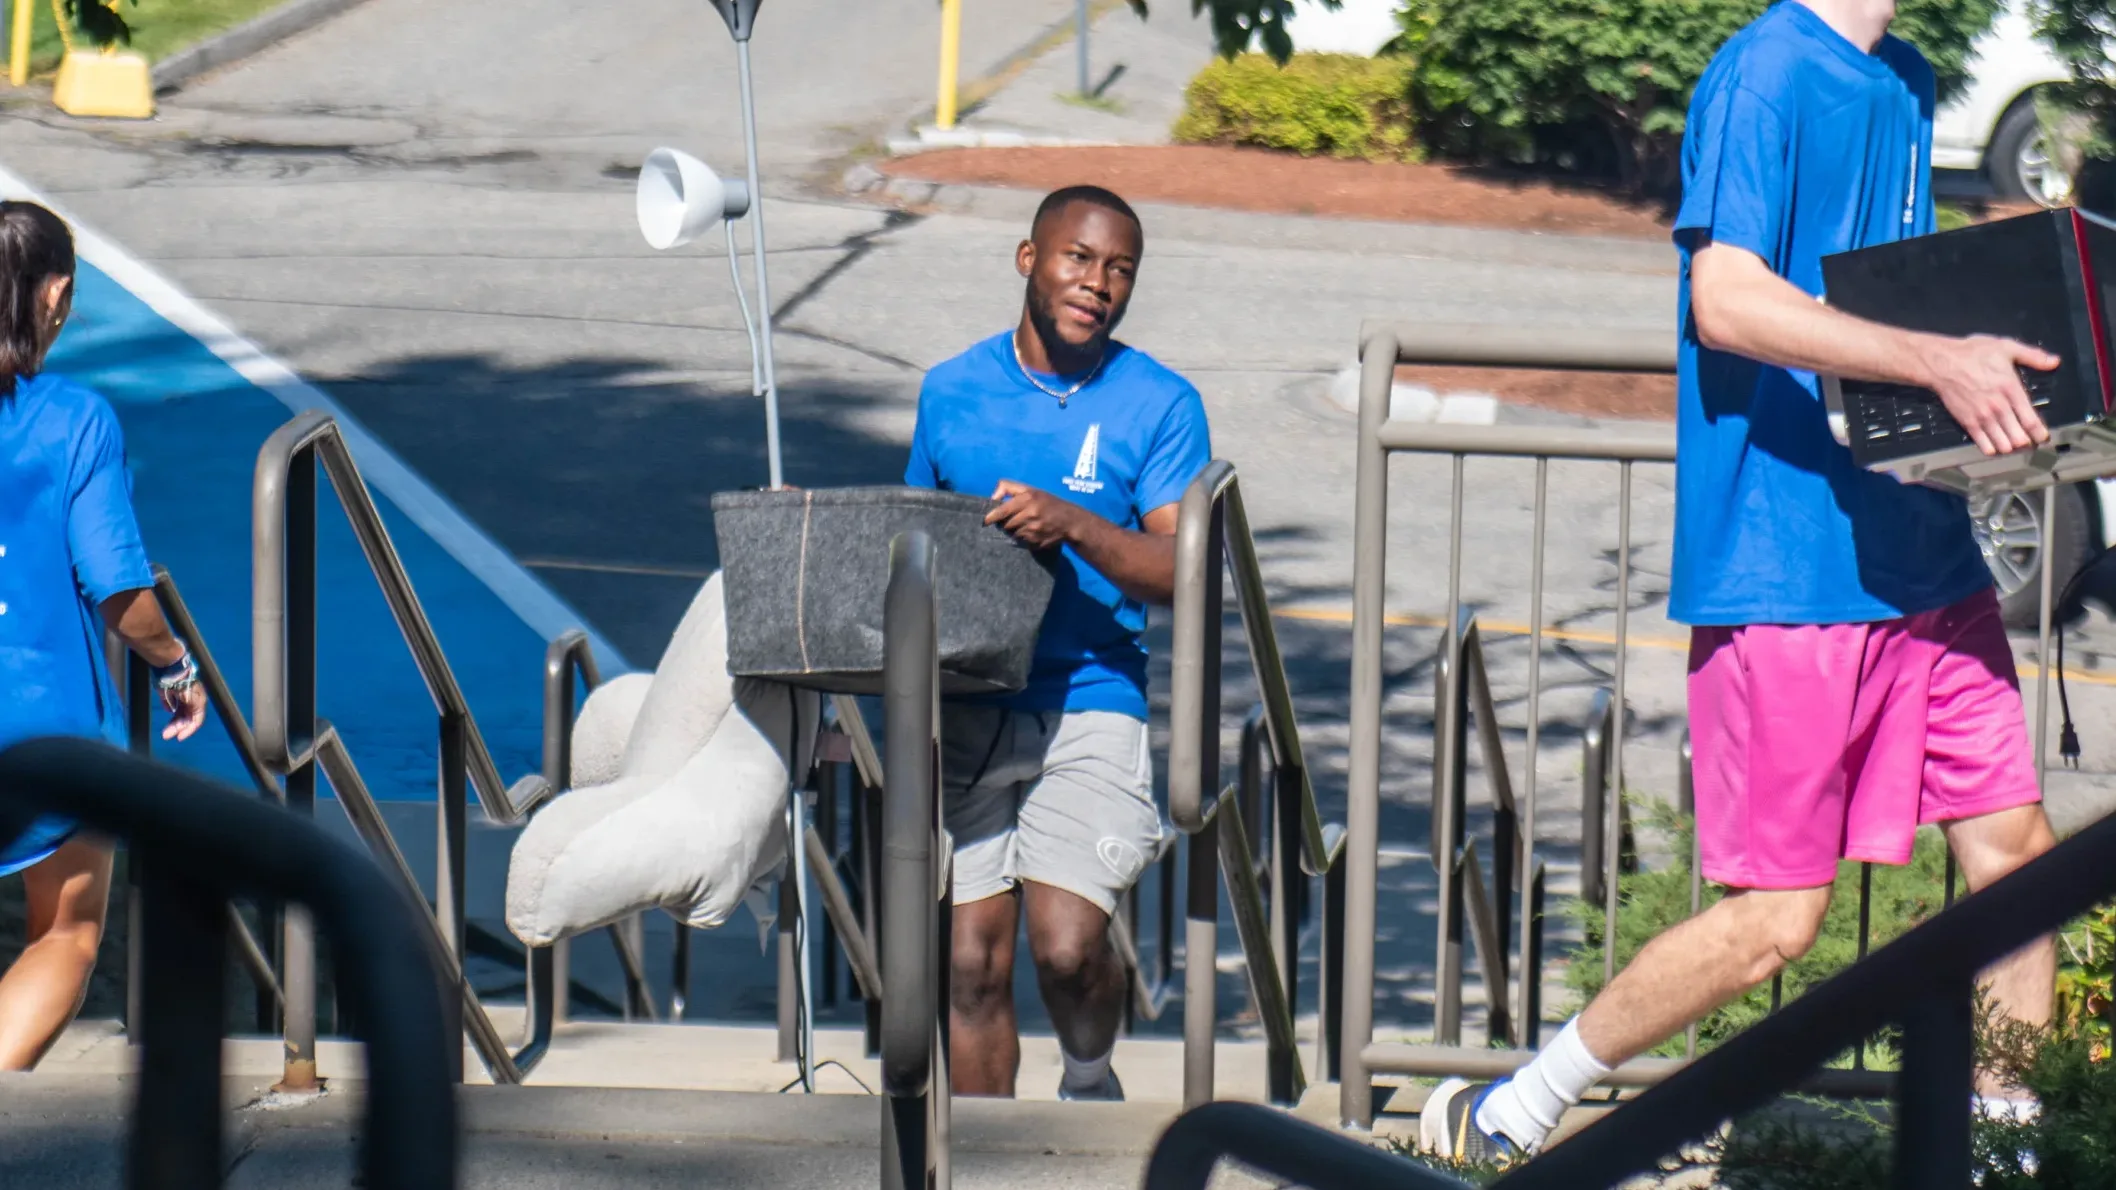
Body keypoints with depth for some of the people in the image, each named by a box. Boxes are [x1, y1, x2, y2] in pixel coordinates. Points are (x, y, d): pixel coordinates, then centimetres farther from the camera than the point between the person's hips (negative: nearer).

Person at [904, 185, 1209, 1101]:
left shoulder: (1159, 406, 1)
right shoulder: (952, 391, 10)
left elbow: (1184, 575, -7)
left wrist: (1072, 525, -21)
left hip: (1088, 705, -2)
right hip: (964, 707, 3)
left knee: (1067, 946, -16)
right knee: (970, 959, -2)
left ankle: (1089, 1078, 16)